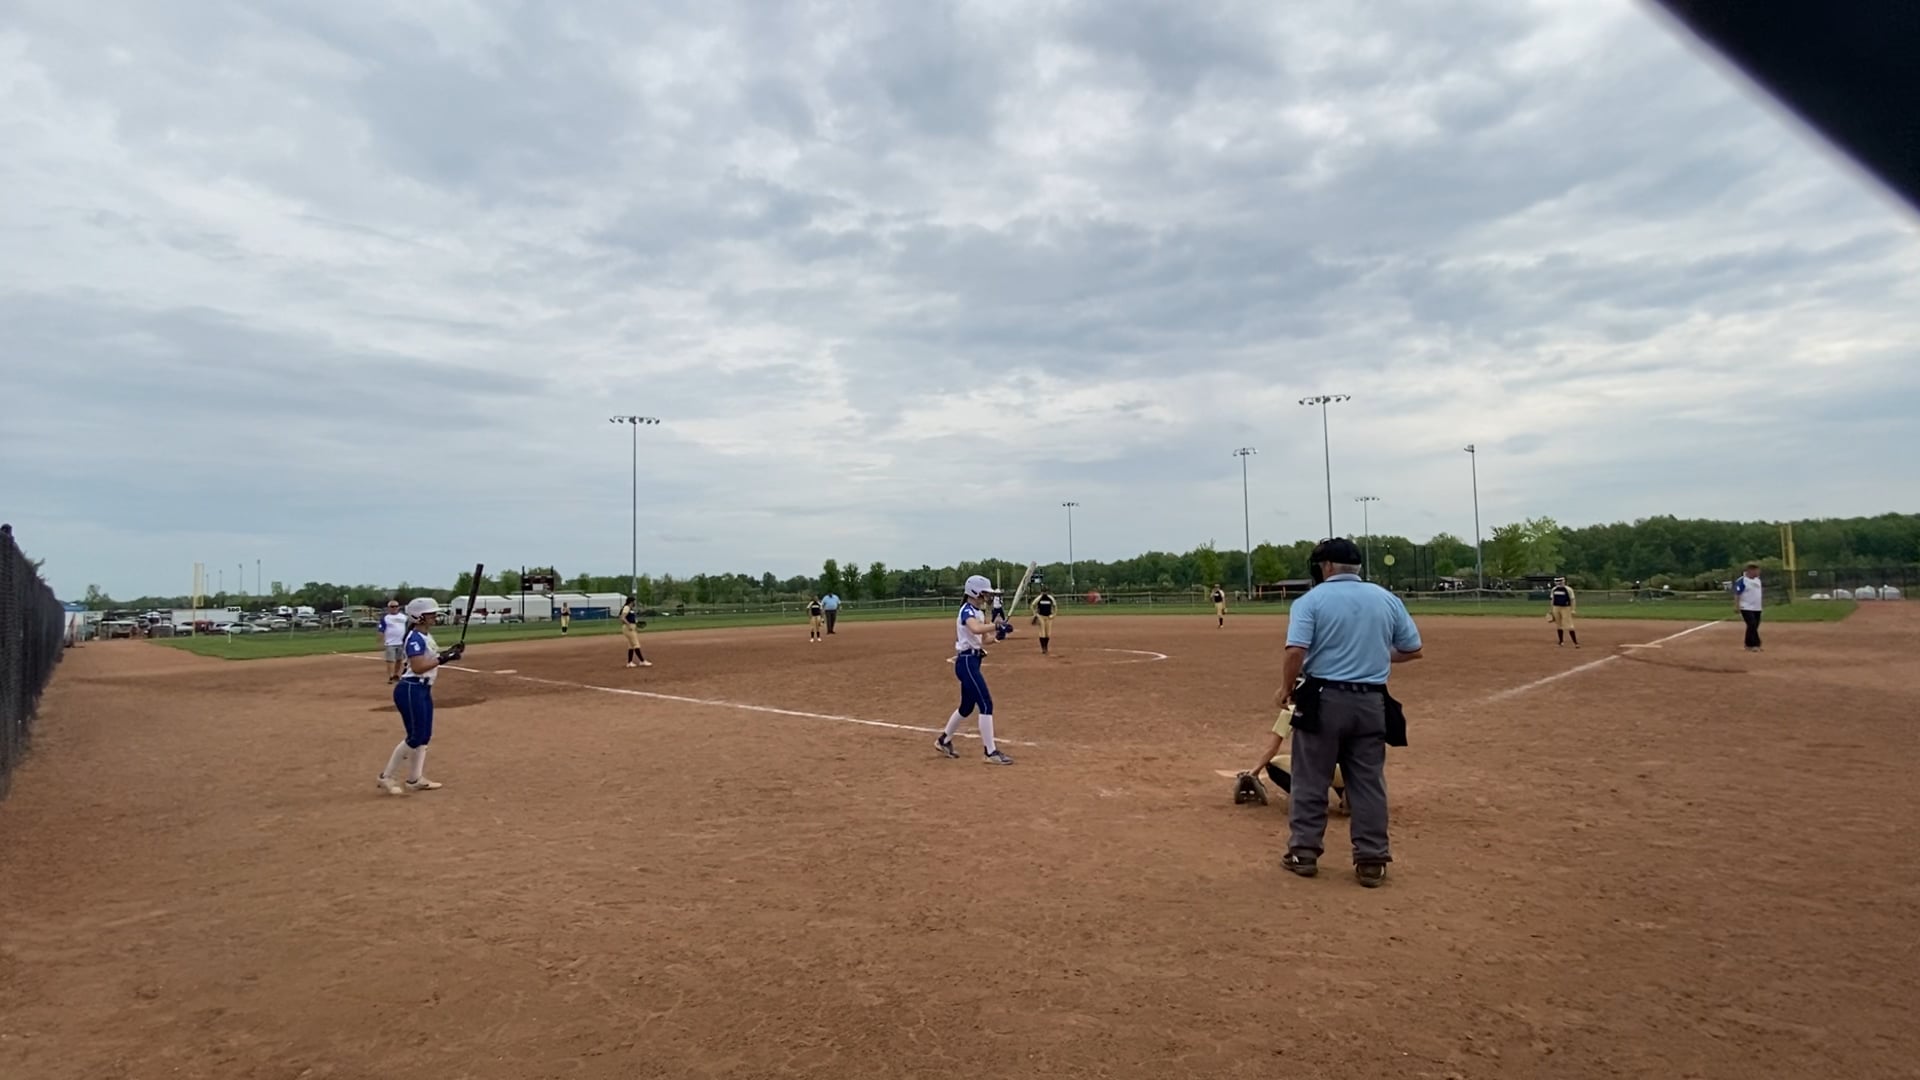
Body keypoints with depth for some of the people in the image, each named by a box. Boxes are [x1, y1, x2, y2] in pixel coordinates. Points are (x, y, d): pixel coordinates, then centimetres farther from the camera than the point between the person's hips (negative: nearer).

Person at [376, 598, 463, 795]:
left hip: (424, 690, 10)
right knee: (415, 737, -6)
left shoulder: (426, 636, 12)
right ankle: (387, 777, 6)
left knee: (425, 736, 12)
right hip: (411, 690, -10)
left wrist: (449, 653, 7)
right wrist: (443, 658, -25)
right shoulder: (415, 638, -17)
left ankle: (415, 779, 19)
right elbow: (418, 667, -25)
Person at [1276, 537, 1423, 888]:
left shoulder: (1311, 600, -7)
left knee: (1310, 779, 8)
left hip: (1323, 699, -3)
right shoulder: (1387, 599, 7)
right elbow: (1412, 650, 9)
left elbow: (1296, 651, -18)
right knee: (1369, 782, 11)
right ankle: (1371, 860, 16)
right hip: (1371, 702, 4)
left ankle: (1304, 852, 16)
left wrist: (1287, 687, -3)